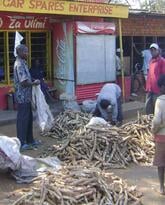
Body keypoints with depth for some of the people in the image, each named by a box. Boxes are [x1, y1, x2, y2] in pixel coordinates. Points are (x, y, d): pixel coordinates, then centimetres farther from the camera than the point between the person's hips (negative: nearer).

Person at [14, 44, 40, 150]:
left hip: (26, 96, 10)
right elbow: (24, 82, -23)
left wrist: (32, 82, 8)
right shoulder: (19, 64, -18)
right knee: (22, 119, -3)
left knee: (29, 118, 15)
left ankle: (30, 140, 25)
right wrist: (34, 83, -9)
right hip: (22, 97, -10)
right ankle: (22, 143, 5)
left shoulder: (23, 63, 14)